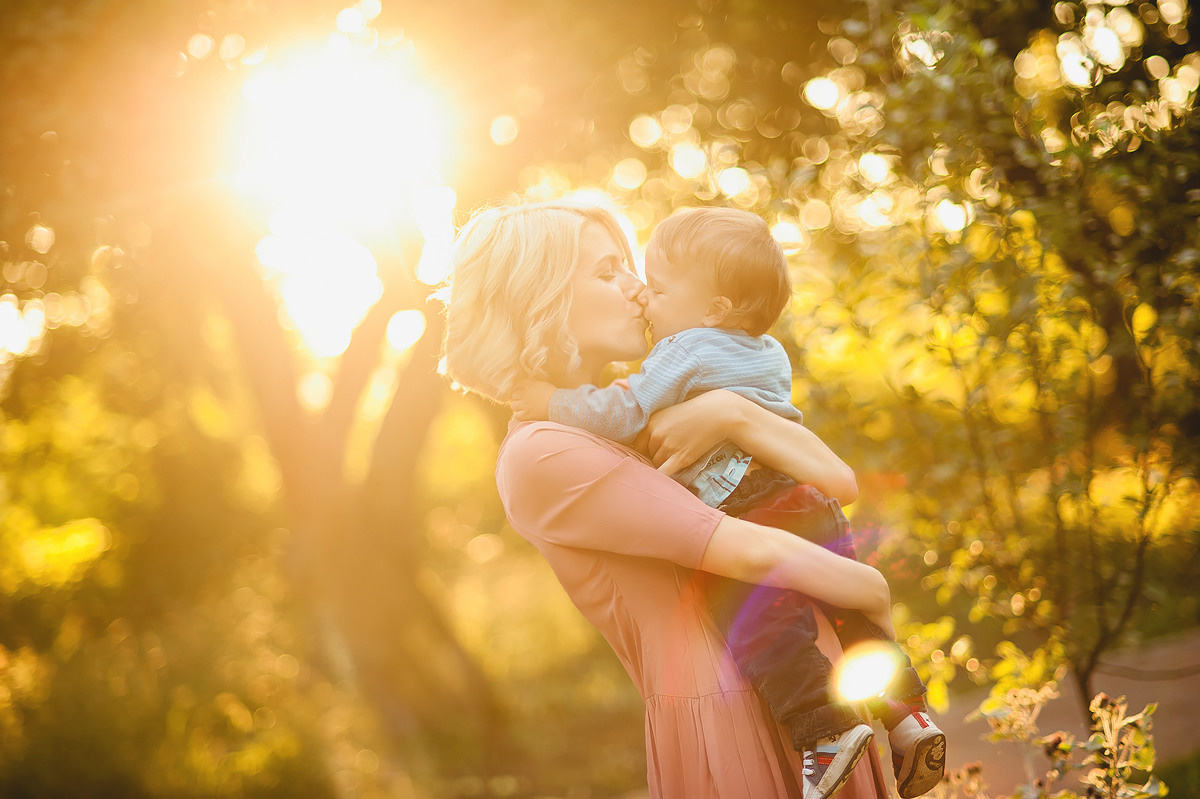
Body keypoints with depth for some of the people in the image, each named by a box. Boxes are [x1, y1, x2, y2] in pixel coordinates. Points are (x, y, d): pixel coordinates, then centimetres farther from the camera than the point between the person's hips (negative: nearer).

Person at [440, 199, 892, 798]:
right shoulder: (541, 456, -13)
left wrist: (732, 413, -11)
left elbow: (838, 481, 5)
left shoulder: (626, 419, 13)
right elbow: (754, 553, -16)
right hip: (727, 722, -8)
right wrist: (873, 593, -1)